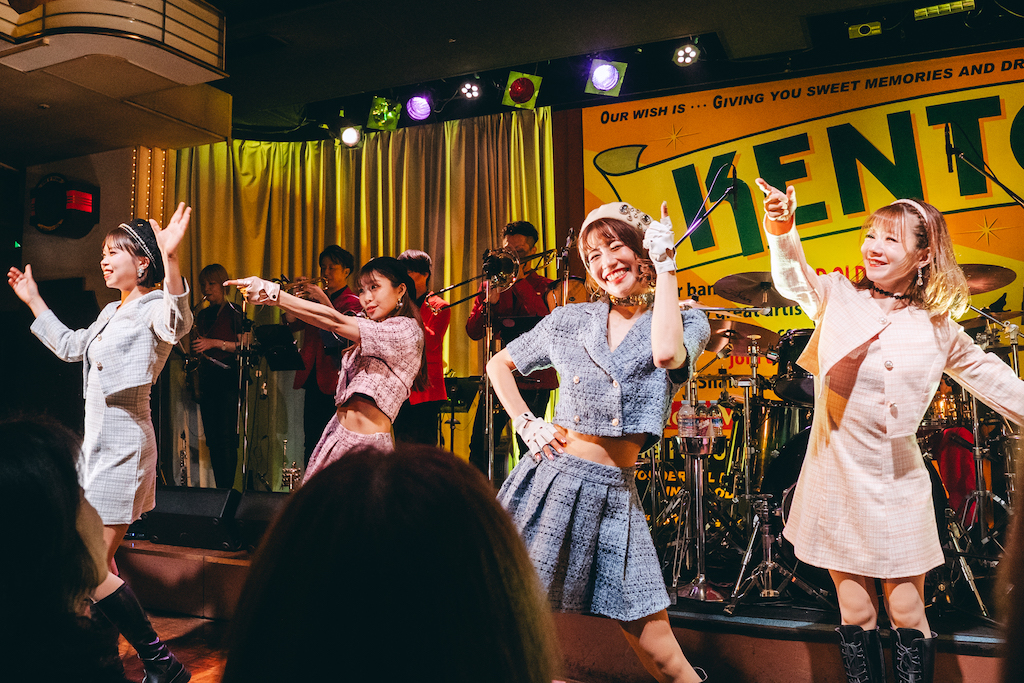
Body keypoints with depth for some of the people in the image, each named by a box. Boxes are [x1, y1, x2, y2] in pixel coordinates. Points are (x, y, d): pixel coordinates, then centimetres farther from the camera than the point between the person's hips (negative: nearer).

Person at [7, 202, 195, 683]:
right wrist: (32, 300, 37)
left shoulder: (153, 309, -13)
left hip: (122, 445, -9)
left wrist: (170, 259, -52)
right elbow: (70, 347, 33)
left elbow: (178, 323, -38)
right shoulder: (112, 312, 16)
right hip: (96, 442, 9)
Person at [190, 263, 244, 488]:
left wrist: (214, 343, -13)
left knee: (227, 436, -9)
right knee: (212, 436, 6)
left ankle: (227, 487, -4)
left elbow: (243, 346, -7)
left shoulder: (234, 312, -1)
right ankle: (219, 487, 12)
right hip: (207, 378, 6)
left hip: (228, 378, -6)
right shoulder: (202, 315, 18)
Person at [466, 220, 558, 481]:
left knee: (529, 450, -4)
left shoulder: (544, 286, 5)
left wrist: (520, 281, -15)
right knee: (480, 448, 1)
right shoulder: (492, 284, 13)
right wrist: (489, 301, -11)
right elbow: (473, 332, 5)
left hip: (533, 379, -3)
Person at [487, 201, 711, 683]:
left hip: (614, 493, -1)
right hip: (549, 478, 2)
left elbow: (666, 353, -23)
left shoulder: (688, 321, 2)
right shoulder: (570, 320, 6)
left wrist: (665, 266, -13)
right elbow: (499, 365, 17)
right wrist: (525, 424, 2)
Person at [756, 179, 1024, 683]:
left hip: (899, 481, 1)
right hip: (838, 476, 0)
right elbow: (794, 279, -22)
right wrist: (782, 233, -40)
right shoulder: (838, 298, -3)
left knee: (907, 614, 8)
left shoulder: (936, 328, 1)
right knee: (855, 613, 9)